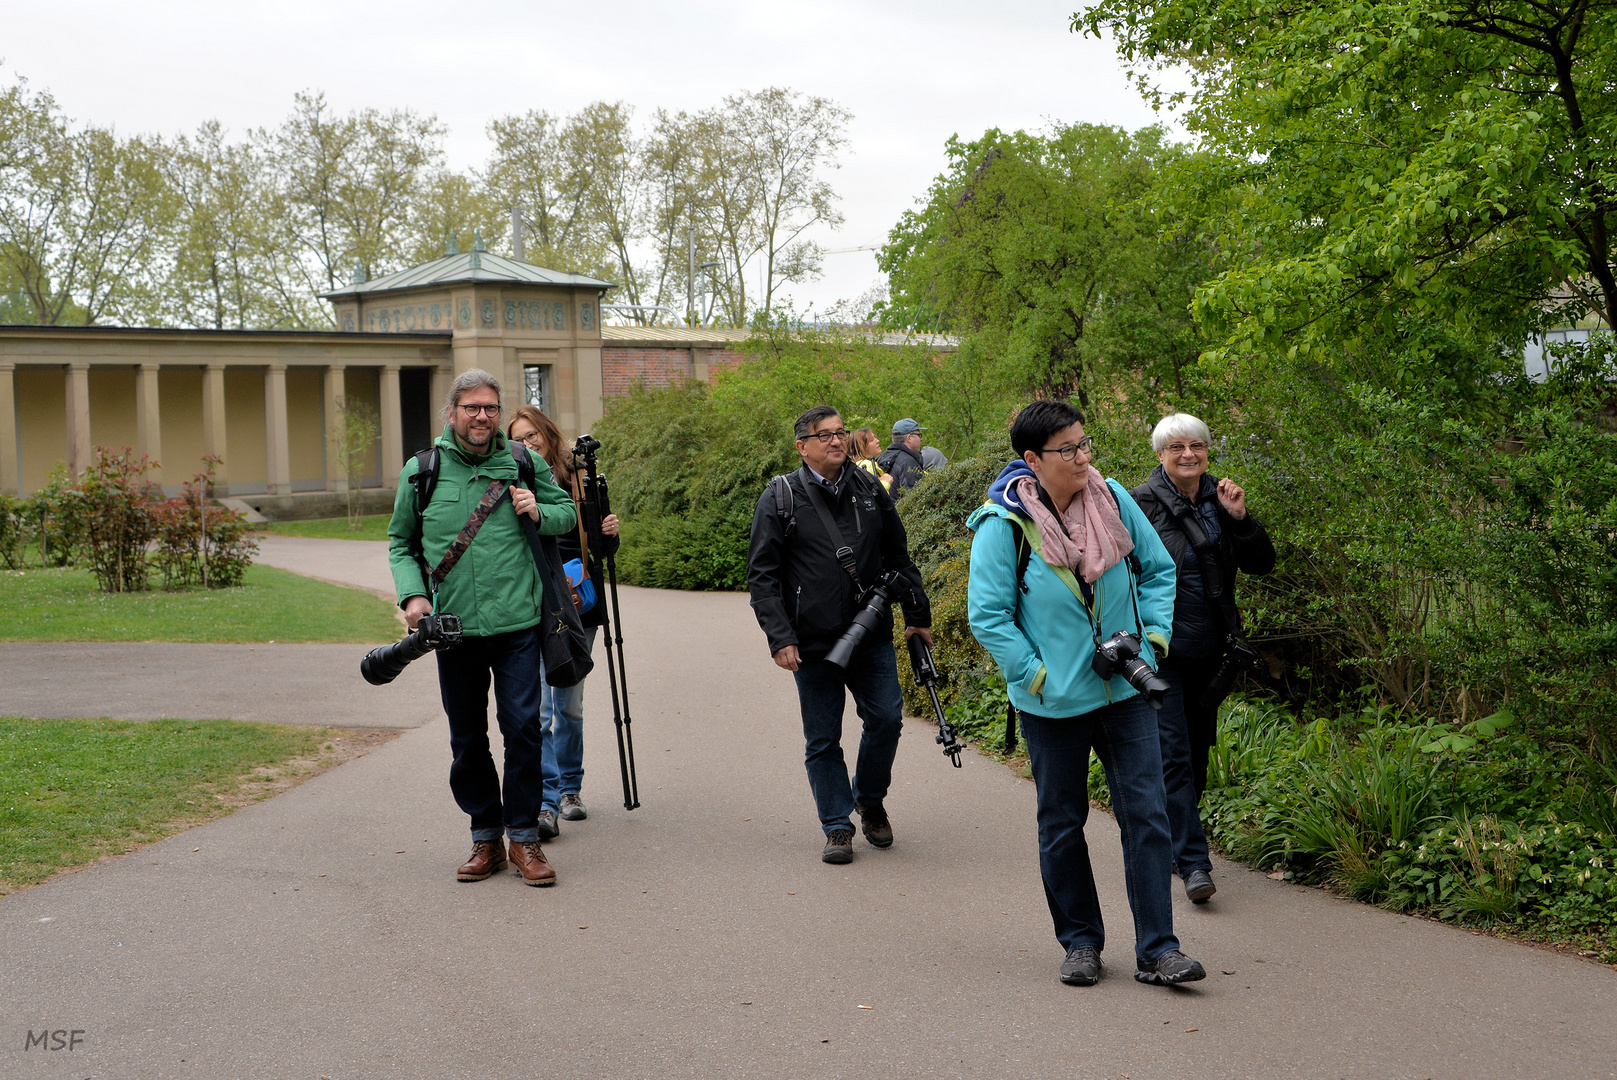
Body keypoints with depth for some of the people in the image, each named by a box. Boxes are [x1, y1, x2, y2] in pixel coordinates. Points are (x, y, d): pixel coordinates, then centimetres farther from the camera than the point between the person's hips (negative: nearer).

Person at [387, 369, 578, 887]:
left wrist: (540, 512, -5)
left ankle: (524, 836, 9)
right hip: (453, 626, 1)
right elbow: (400, 542, 13)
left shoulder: (524, 464, 4)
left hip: (516, 624, -1)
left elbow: (569, 512, 17)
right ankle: (485, 838, 22)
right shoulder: (421, 471, 3)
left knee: (523, 727, -5)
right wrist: (413, 593, -3)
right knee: (467, 738, 9)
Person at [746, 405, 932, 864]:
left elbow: (898, 558, 17)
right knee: (823, 740, 3)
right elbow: (762, 575, -3)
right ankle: (838, 827, 16)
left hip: (872, 637, 3)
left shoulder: (870, 490, 9)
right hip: (813, 644, -3)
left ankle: (870, 801, 25)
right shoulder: (780, 499, -2)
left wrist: (918, 614, 14)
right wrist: (780, 637, -11)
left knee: (886, 718, -1)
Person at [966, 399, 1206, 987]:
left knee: (1147, 814, -1)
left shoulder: (1112, 498, 0)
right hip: (1054, 701, -3)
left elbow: (1159, 569, 12)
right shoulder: (1003, 524, -12)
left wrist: (1154, 636, 1)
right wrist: (1037, 676, -13)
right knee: (1062, 823, 10)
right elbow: (987, 615, -10)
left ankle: (1156, 949, 6)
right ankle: (1080, 942, 25)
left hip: (1126, 691, 3)